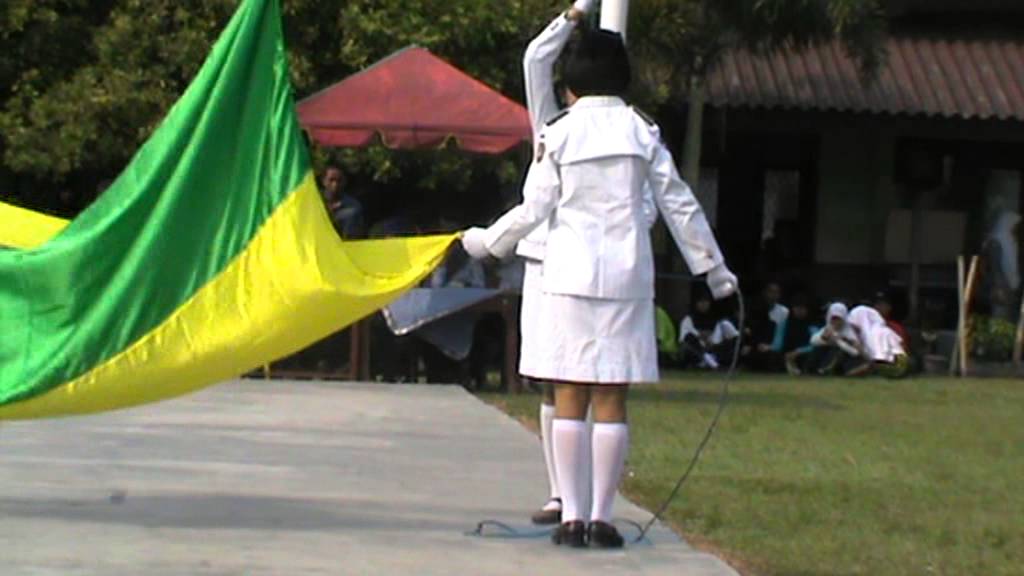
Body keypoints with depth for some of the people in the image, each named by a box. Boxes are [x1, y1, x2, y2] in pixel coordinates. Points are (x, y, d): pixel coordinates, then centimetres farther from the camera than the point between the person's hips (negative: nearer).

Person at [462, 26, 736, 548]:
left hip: (571, 274, -1)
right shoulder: (642, 132, 4)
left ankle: (572, 516, 1)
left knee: (570, 401, 3)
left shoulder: (558, 134, 0)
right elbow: (679, 204, 7)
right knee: (612, 403, 3)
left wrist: (486, 242, 17)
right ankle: (601, 518, 2)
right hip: (626, 278, 1)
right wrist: (713, 268, 16)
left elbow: (534, 210, 1)